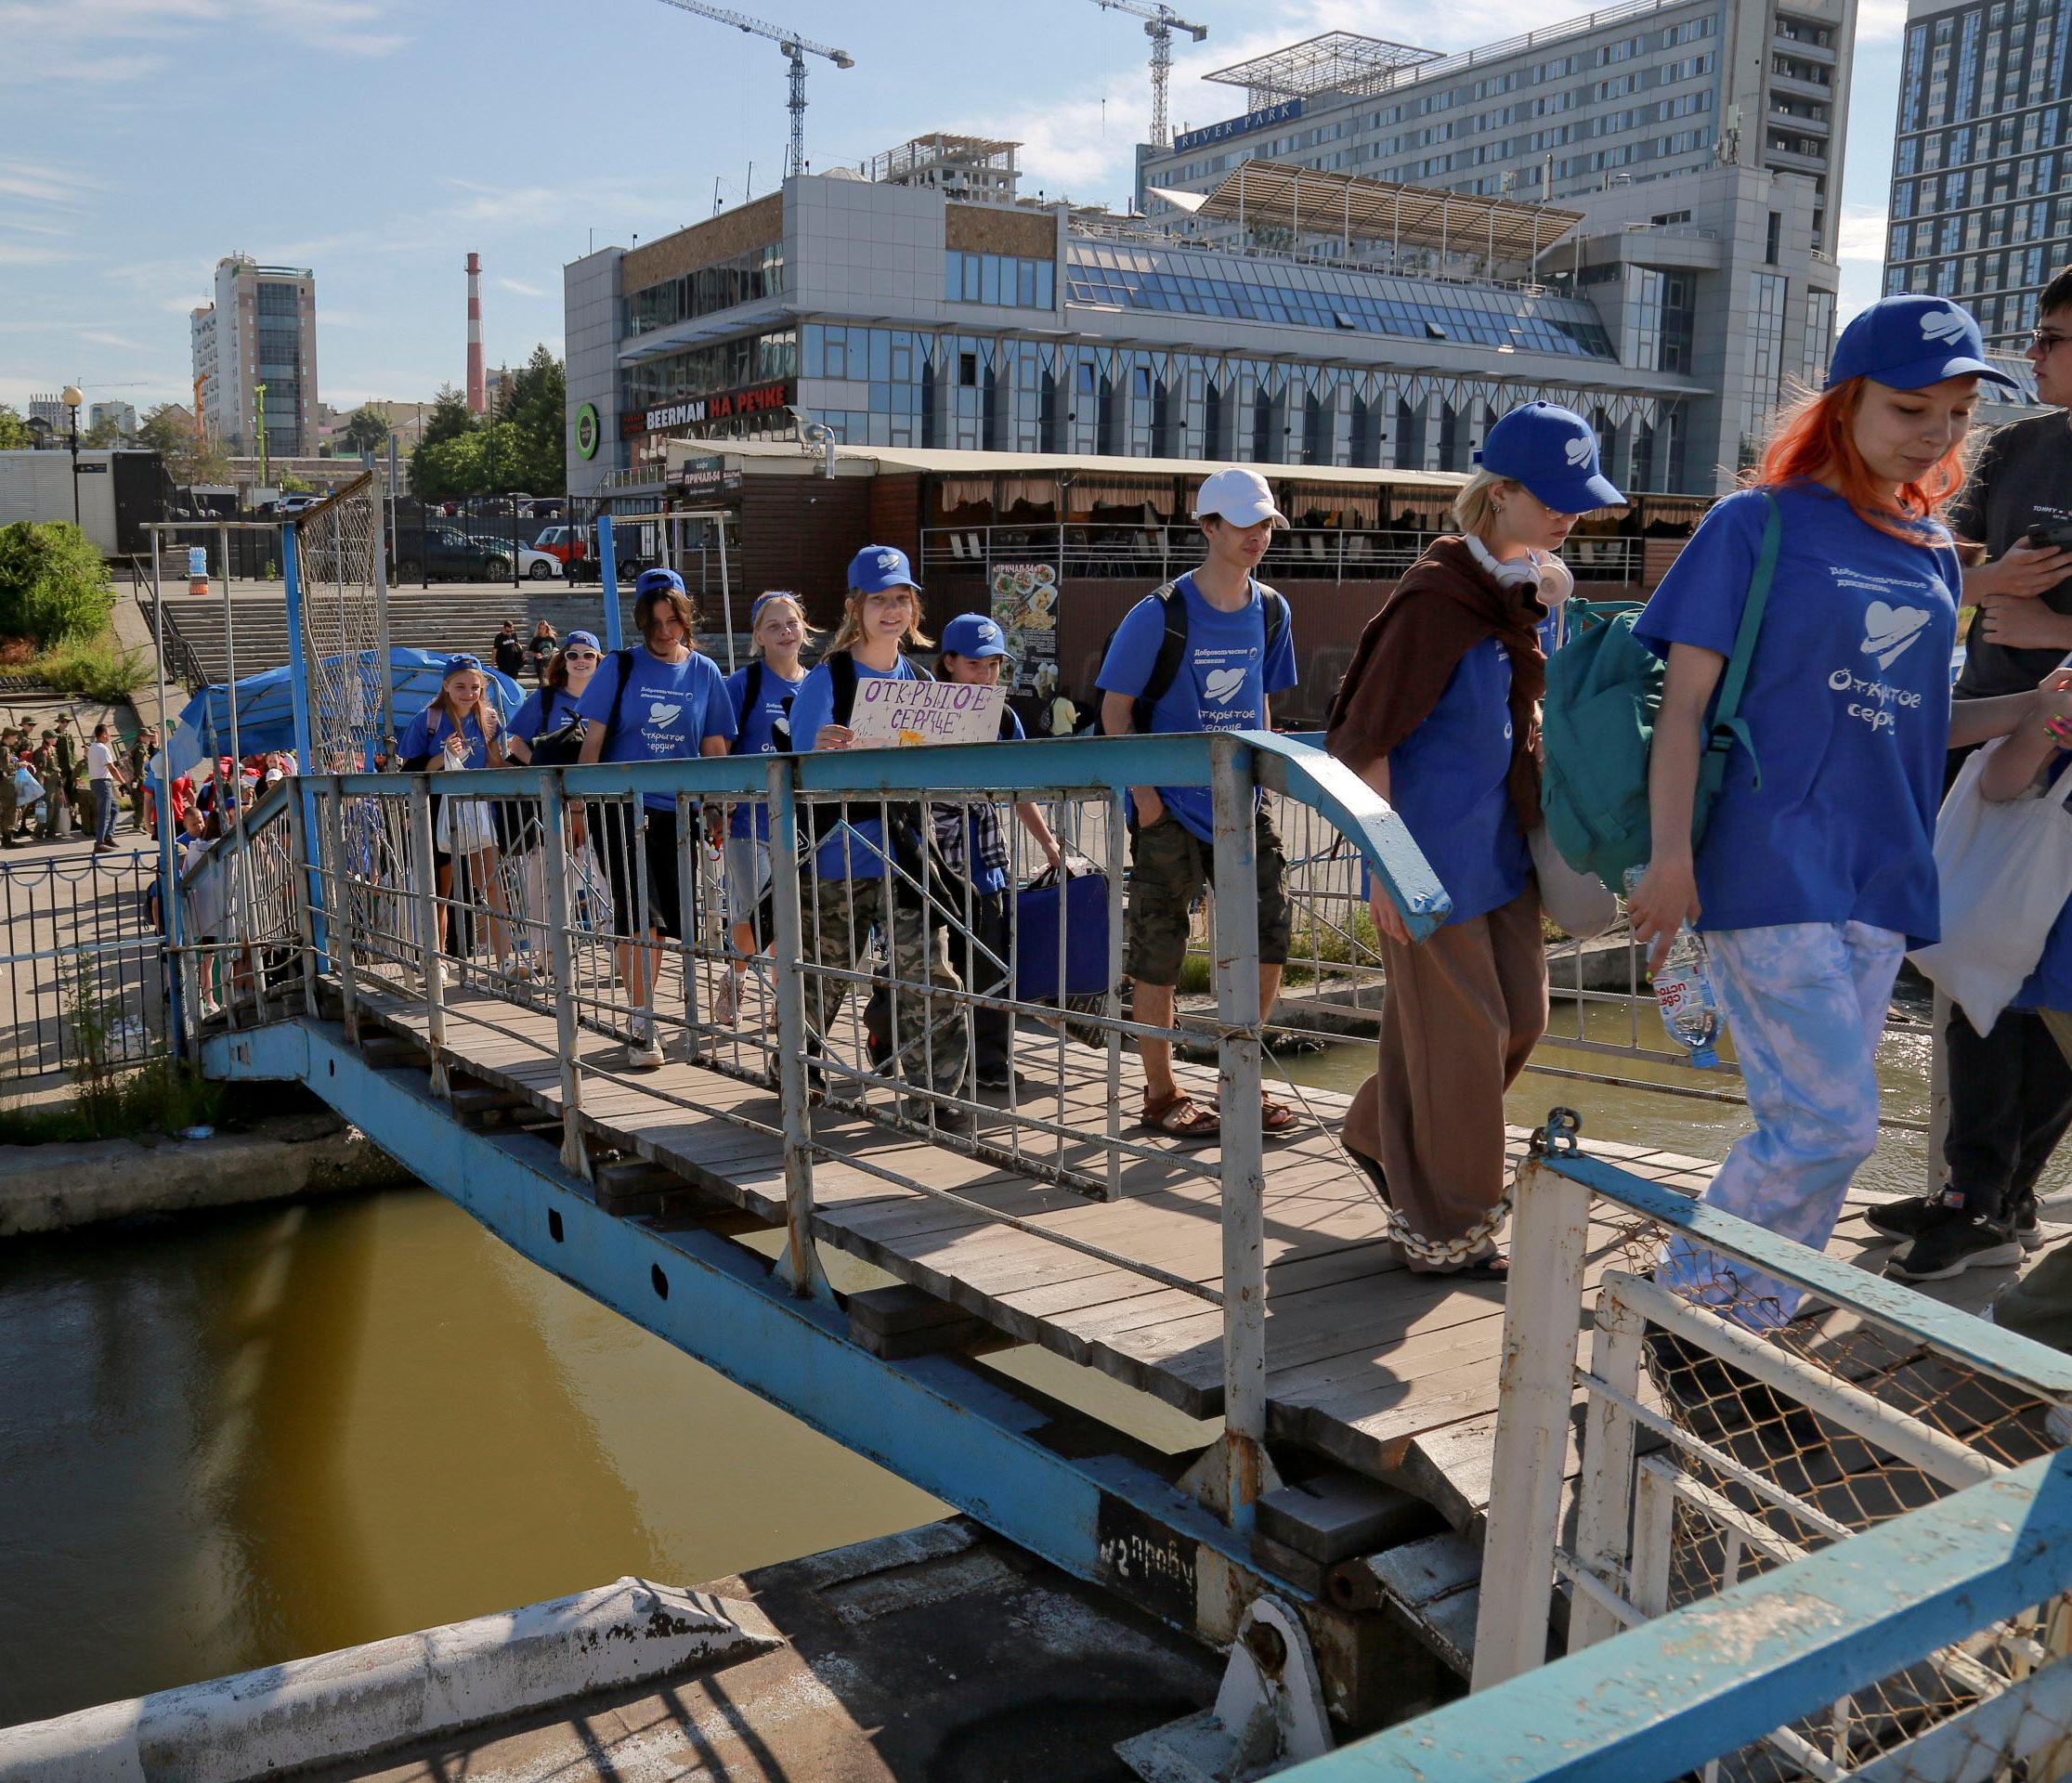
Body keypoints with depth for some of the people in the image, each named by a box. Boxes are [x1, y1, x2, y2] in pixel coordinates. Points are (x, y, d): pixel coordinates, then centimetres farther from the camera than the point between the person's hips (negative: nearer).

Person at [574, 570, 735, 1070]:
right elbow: (593, 739, 0)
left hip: (678, 811, 3)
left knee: (664, 919, 7)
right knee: (638, 915, -9)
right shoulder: (620, 667, 0)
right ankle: (640, 1024, -2)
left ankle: (644, 1018, 23)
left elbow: (714, 748, 10)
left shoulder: (704, 672, 7)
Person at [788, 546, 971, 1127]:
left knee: (929, 973, -7)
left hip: (904, 848, 3)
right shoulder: (826, 678, -4)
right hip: (838, 851, -3)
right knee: (824, 974, 10)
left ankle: (934, 1095, 2)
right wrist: (823, 751, -29)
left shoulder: (919, 680, 10)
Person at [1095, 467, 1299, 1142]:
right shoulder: (1161, 614, -11)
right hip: (1170, 808, -5)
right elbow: (1115, 709, -7)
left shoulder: (1270, 611, 6)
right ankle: (1162, 1094, 17)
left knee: (1269, 940, 2)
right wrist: (1143, 793, -13)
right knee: (1157, 953, 3)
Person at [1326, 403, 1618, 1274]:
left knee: (1521, 1014, 16)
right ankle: (1444, 1227, 19)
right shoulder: (1435, 597, -18)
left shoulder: (1520, 587, 9)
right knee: (1460, 1031, 1)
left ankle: (1381, 1137, 36)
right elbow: (1363, 740, -19)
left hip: (1504, 845, 9)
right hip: (1437, 855, -9)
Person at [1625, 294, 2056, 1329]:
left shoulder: (1932, 554, 14)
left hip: (1881, 877, 6)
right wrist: (1672, 860, -16)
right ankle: (1686, 1293, 11)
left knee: (1813, 1125, 10)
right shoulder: (1758, 523, -4)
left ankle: (1751, 1323, 25)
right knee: (1833, 1124, -9)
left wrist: (2032, 708, 6)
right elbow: (1685, 701, -8)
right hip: (1769, 866, -6)